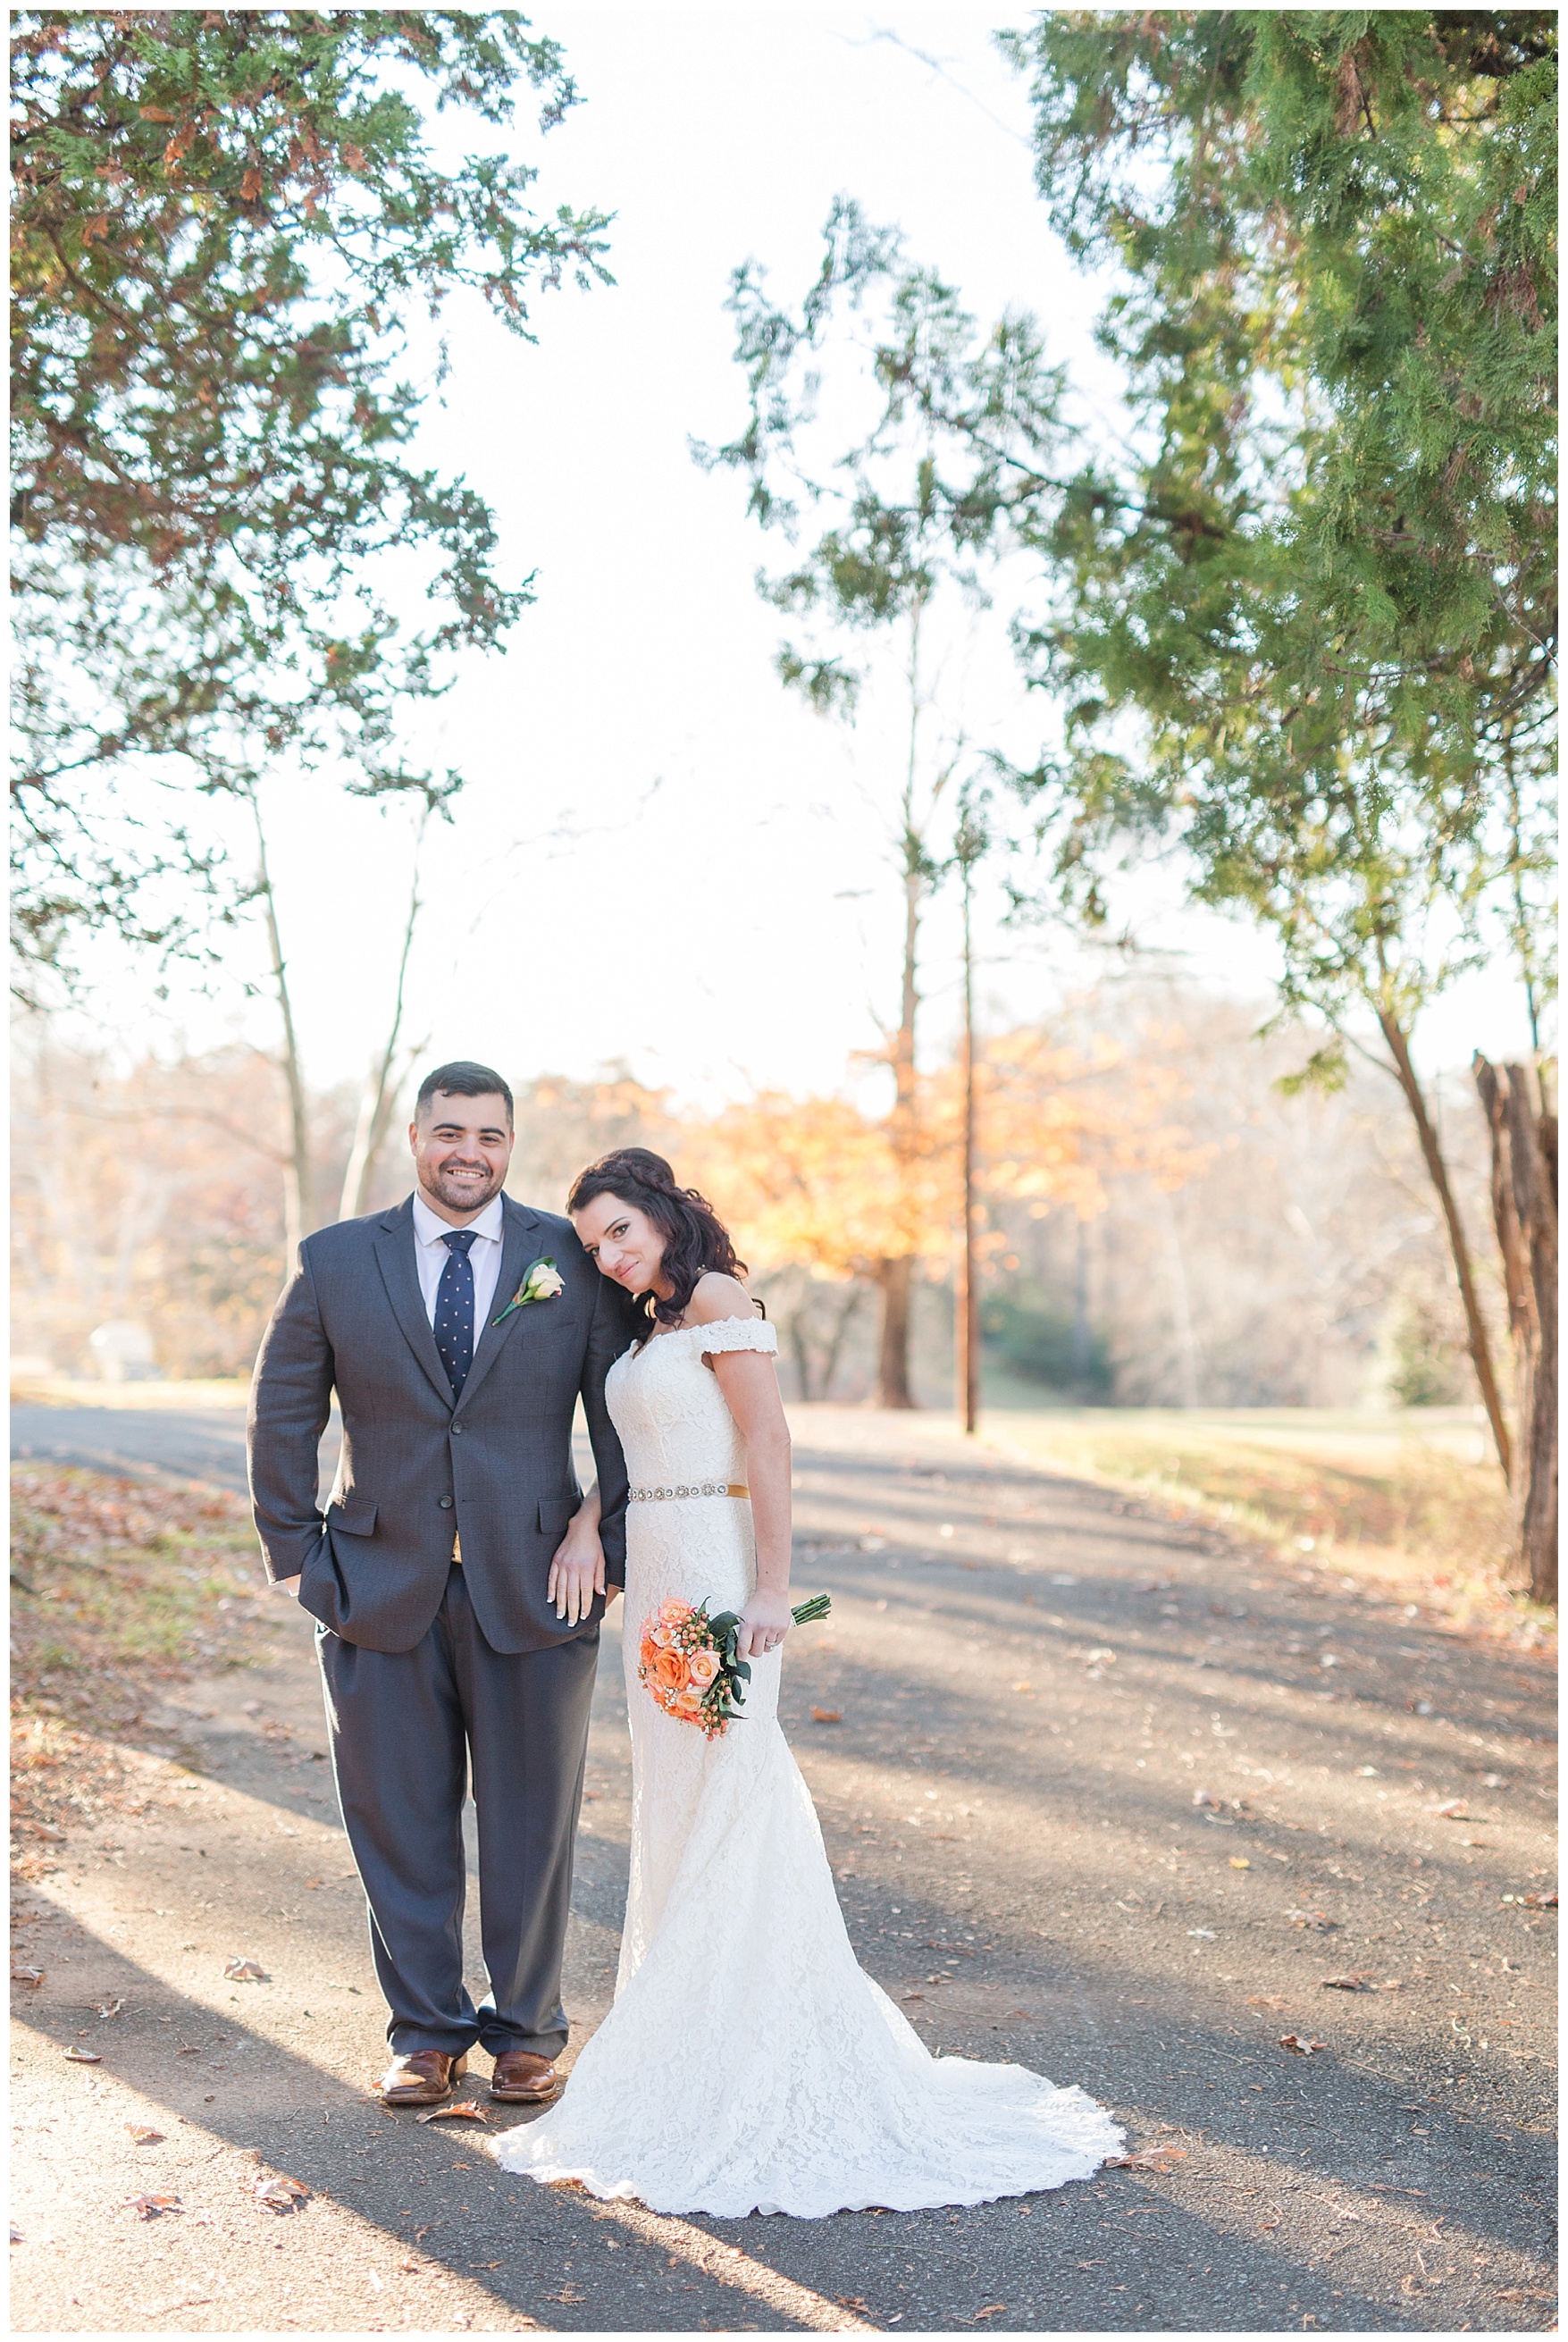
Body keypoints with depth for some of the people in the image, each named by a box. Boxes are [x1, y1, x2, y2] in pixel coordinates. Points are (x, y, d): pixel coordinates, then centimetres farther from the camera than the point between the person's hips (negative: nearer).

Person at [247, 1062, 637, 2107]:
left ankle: (527, 2029, 26)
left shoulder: (576, 1258, 1)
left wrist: (606, 1536, -6)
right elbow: (283, 1416, 7)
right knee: (401, 1825, 9)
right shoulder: (336, 1261, 2)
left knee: (532, 1826, 9)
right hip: (383, 1590, 1)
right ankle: (427, 2029, 26)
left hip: (535, 1588, 0)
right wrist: (299, 1552, 2)